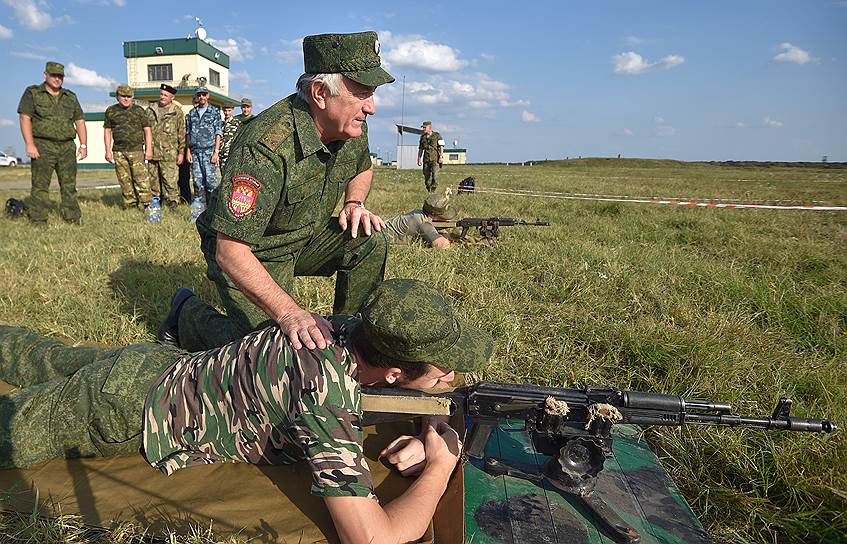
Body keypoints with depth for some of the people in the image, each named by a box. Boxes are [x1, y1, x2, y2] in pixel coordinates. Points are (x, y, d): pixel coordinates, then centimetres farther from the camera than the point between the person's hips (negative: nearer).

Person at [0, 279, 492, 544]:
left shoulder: (349, 329, -17)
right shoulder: (327, 393, -41)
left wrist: (421, 442, -15)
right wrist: (441, 465, -26)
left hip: (162, 366, 7)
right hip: (128, 411, -7)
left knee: (49, 361, 31)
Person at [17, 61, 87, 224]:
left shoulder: (70, 97, 17)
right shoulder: (32, 93, 5)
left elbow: (80, 121, 16)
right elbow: (25, 118, -4)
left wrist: (84, 145, 6)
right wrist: (30, 144, -15)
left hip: (67, 148, 4)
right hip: (43, 147, -4)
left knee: (69, 186, 5)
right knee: (40, 186, -5)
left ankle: (73, 220, 10)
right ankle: (38, 222, -3)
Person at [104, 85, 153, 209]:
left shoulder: (139, 110, 3)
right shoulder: (111, 111, 9)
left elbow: (147, 130, 1)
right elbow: (107, 131, 12)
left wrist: (149, 149, -8)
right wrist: (108, 151, 6)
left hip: (136, 150, -3)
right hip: (119, 151, 3)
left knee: (141, 178, -8)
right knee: (124, 180, 5)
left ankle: (144, 204, -5)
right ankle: (130, 204, 12)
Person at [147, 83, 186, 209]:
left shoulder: (177, 112, 1)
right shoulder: (150, 109, 12)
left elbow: (182, 134, 1)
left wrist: (181, 152, -3)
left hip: (169, 153, -4)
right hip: (152, 151, 5)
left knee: (170, 179, -7)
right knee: (153, 179, 10)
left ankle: (173, 201, 2)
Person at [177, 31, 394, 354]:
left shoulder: (351, 126, -10)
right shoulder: (266, 146, -35)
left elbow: (363, 169, 16)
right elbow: (230, 251, -36)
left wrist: (354, 202, -7)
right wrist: (289, 312, -45)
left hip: (305, 239, 7)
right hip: (250, 254, -6)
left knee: (369, 241, -15)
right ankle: (191, 317, 10)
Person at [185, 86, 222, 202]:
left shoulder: (215, 111, 3)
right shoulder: (192, 113, 14)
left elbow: (218, 133, -1)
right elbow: (188, 134, 15)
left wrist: (216, 152, -10)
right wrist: (188, 151, 6)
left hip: (209, 151, -4)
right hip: (194, 152, 4)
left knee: (210, 179, -9)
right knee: (198, 180, 5)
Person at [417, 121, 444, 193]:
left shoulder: (437, 136, 2)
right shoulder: (422, 137, 14)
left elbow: (441, 147, -1)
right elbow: (420, 149, 18)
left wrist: (441, 157, -11)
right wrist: (419, 159, 12)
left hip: (435, 158, -4)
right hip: (426, 159, 4)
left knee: (434, 174, -13)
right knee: (426, 174, 1)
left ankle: (433, 189, -5)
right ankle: (428, 189, 15)